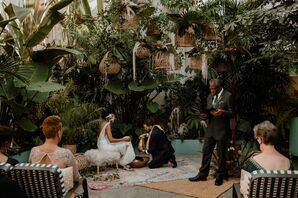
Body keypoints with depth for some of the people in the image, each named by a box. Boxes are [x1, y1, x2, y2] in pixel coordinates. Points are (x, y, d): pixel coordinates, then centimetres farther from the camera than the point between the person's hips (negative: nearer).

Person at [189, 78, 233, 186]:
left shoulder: (228, 96, -8)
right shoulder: (210, 96, 12)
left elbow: (231, 113, -10)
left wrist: (222, 112, -28)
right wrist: (204, 115, -3)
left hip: (222, 130, -6)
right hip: (210, 129, 6)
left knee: (221, 154, 7)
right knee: (206, 151, 10)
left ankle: (219, 176, 22)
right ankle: (202, 174, 21)